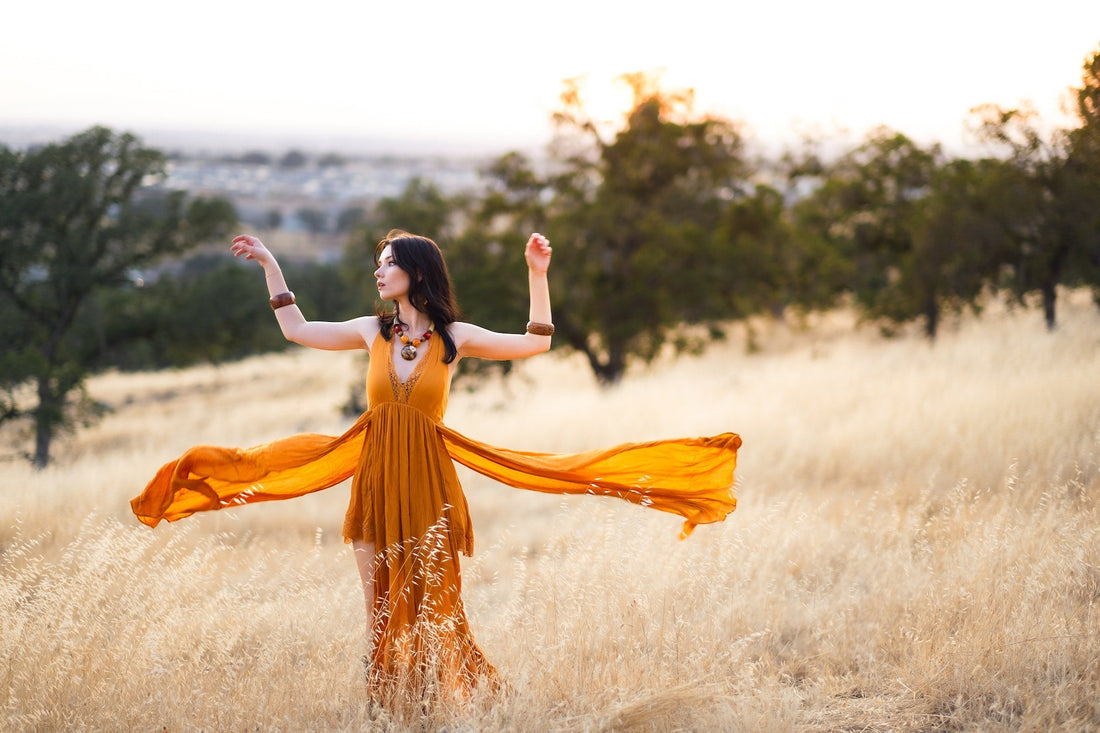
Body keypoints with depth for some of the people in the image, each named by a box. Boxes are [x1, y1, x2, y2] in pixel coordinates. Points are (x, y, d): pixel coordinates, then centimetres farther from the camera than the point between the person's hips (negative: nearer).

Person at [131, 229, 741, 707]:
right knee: (381, 612, 6)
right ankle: (387, 710, 14)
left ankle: (443, 702, 13)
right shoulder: (373, 331, 6)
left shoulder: (454, 337, -1)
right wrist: (269, 265, 16)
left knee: (432, 607, 0)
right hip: (375, 481, 3)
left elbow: (535, 343, -3)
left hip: (427, 483, -3)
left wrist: (537, 274, -8)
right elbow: (297, 331, 15)